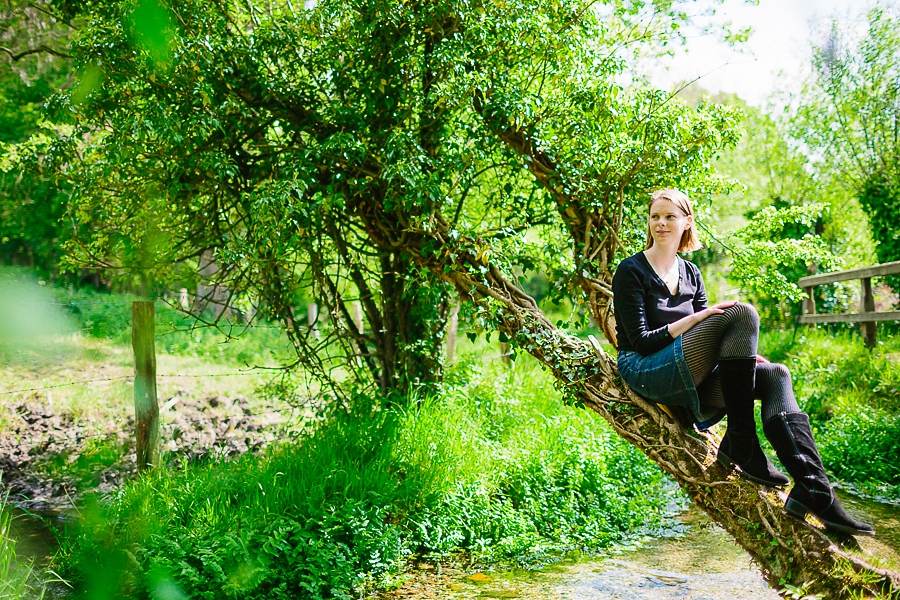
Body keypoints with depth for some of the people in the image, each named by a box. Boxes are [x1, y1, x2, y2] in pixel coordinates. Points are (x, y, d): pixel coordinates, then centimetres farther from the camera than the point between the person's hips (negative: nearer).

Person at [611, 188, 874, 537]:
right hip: (646, 372, -6)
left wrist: (743, 353, -4)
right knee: (742, 314, -23)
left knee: (775, 375, -17)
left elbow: (706, 345, 15)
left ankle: (811, 488, -30)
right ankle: (739, 445, -25)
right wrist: (697, 318, -19)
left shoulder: (691, 274, 17)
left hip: (690, 381, 6)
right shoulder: (631, 271, -1)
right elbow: (641, 340, -10)